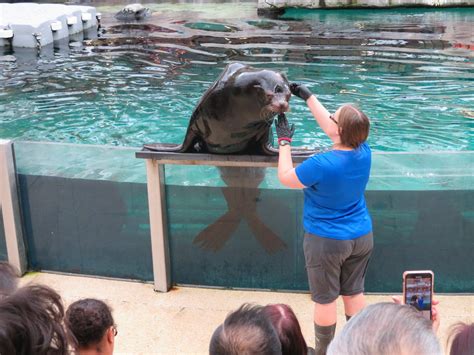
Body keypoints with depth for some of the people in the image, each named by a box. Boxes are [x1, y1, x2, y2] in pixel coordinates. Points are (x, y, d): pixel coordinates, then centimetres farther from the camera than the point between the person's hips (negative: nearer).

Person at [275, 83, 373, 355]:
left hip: (327, 241, -6)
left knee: (325, 299, 9)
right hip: (362, 237, 6)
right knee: (355, 292, 19)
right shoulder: (364, 152, -10)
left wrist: (284, 142, -2)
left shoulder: (321, 165, -28)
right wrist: (308, 96, 13)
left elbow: (286, 178, -11)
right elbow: (330, 127, 7)